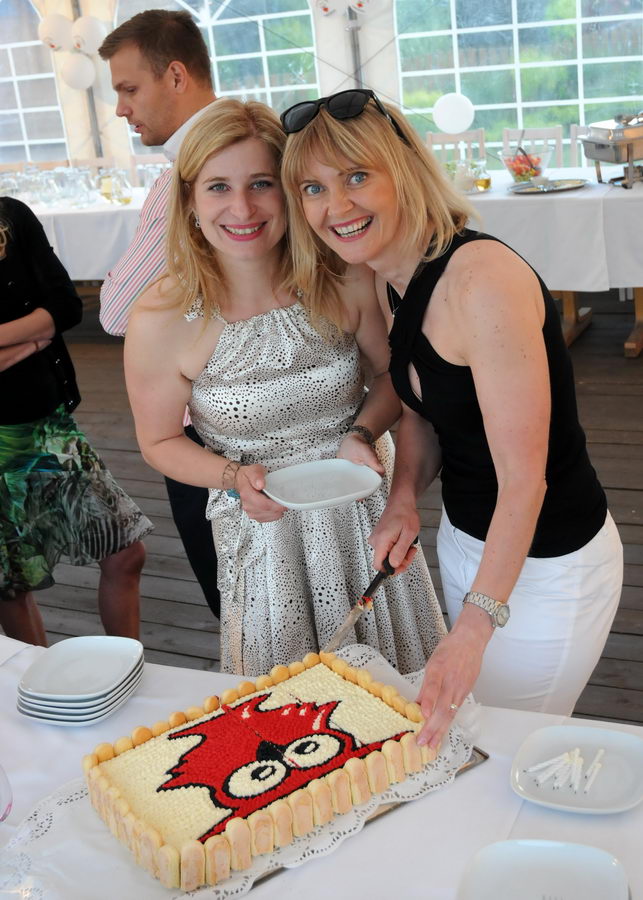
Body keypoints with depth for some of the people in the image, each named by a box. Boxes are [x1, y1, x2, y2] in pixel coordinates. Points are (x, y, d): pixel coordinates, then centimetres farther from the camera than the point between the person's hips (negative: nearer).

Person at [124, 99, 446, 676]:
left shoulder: (346, 280, -16)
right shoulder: (163, 321, -19)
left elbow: (392, 372, 2)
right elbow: (160, 441, -4)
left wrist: (361, 433, -16)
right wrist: (234, 477, -21)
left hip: (366, 514, 2)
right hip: (262, 532, -2)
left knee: (404, 694, 21)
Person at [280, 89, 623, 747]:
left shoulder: (483, 279, -29)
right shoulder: (391, 278, -1)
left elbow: (523, 480, -28)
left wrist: (473, 628, -29)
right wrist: (403, 501, -7)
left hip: (544, 561, -8)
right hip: (464, 538, 8)